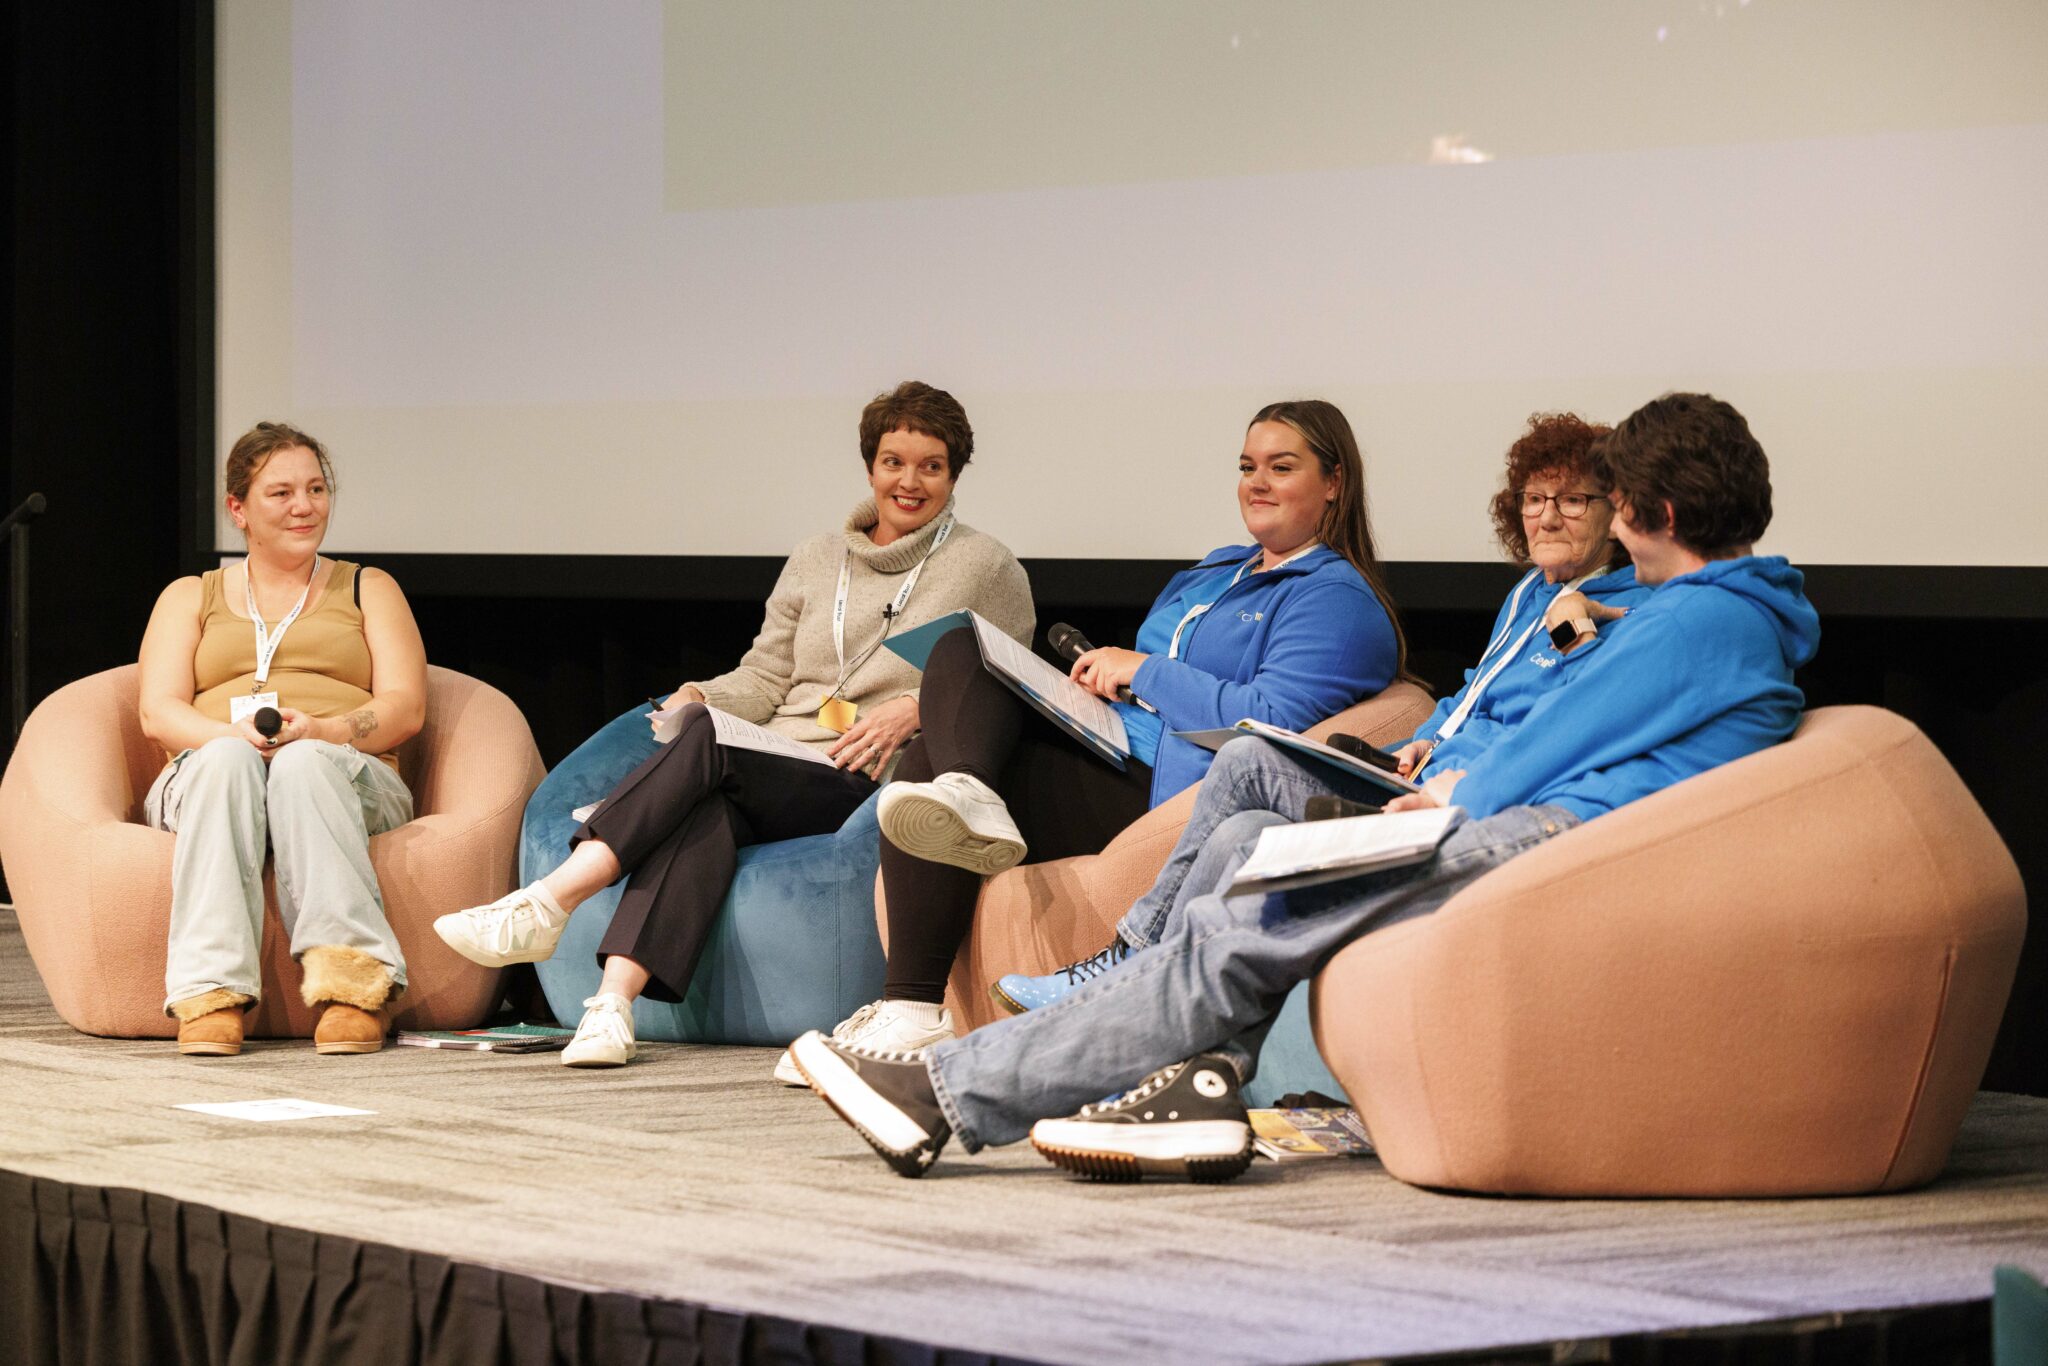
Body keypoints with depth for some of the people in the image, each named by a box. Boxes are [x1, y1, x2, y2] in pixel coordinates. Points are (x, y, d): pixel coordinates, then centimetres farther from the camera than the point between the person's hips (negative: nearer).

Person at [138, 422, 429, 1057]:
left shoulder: (369, 589, 23)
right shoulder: (190, 598, 24)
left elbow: (405, 710, 7)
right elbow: (158, 715, 7)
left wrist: (320, 731, -14)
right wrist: (234, 735, -16)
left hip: (346, 775, 0)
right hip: (208, 780, 0)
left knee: (305, 762, -38)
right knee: (228, 758, -37)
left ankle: (351, 984, -49)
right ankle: (213, 993, -49)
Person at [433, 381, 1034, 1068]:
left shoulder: (988, 568, 13)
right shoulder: (814, 560, 26)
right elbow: (765, 677, 21)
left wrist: (917, 707, -9)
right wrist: (702, 697, -1)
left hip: (865, 780, -4)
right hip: (769, 766, 4)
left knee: (707, 740, -30)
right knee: (706, 808, -35)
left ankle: (544, 905, -40)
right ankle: (613, 1004, -51)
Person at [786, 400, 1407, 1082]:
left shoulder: (1338, 598, -1)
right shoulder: (1215, 571, 29)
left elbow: (1275, 721, -16)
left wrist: (1143, 671, -10)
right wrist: (1106, 677, 8)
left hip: (1166, 798, -9)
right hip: (1108, 756, 9)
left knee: (928, 761, -23)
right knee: (959, 651, -12)